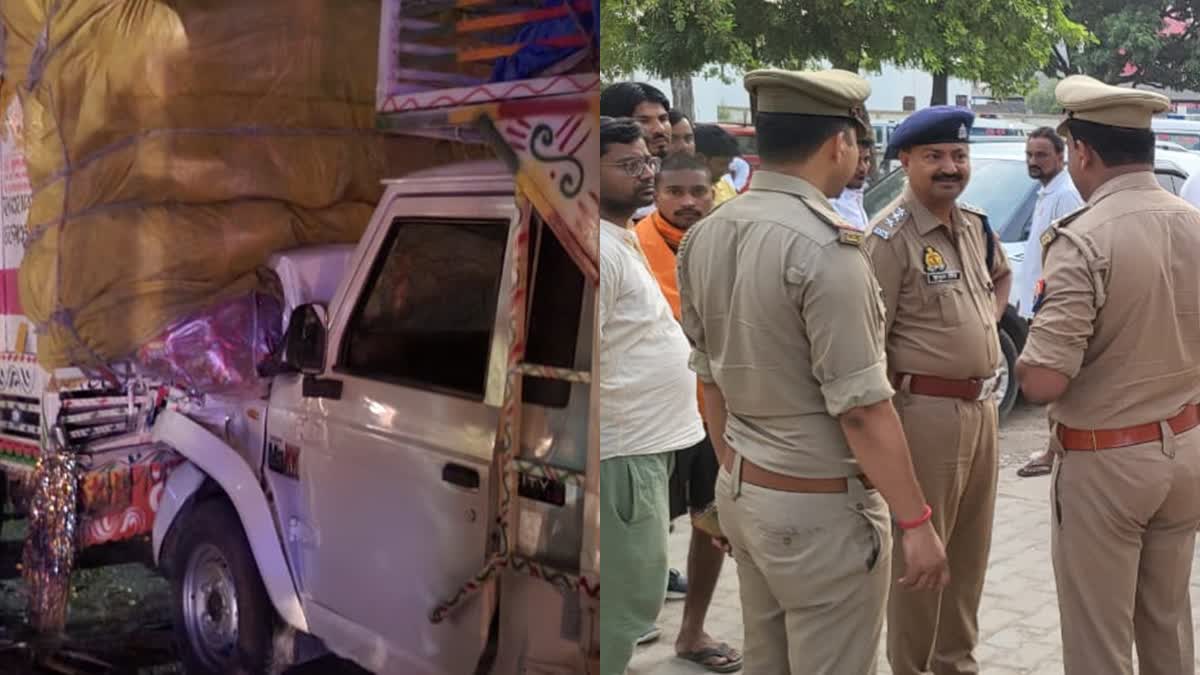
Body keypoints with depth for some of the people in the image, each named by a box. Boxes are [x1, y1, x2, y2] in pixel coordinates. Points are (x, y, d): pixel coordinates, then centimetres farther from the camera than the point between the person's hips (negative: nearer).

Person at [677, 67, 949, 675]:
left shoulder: (703, 238, 2)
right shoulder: (823, 246, -21)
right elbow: (862, 408, -21)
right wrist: (915, 521, -13)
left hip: (742, 493, 8)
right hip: (822, 508, -8)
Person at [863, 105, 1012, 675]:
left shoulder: (975, 226, 9)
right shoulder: (891, 237, -15)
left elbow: (1001, 276, 32)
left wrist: (988, 321, 13)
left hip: (982, 408, 8)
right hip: (928, 412, -8)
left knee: (970, 551, 18)